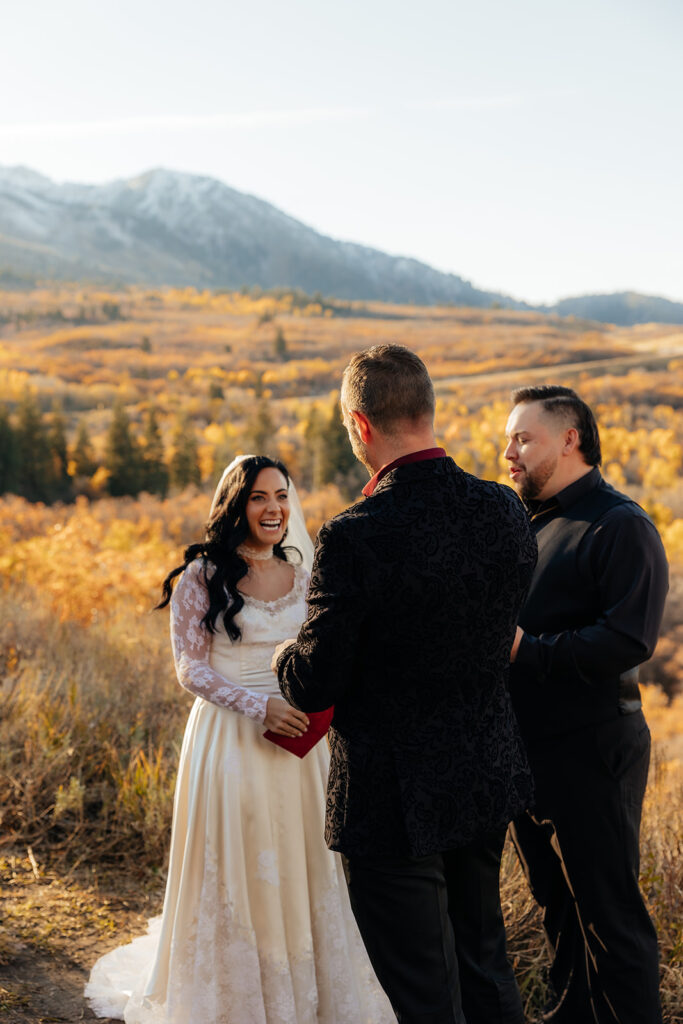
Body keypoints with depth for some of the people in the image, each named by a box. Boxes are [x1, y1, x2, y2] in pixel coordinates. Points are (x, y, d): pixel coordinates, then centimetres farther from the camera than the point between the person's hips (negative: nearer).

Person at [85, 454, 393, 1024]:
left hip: (299, 741, 4)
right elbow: (191, 668, -9)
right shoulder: (202, 576, -6)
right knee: (236, 876, 6)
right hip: (230, 739, -4)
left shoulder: (303, 576, 8)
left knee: (302, 870, 12)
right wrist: (260, 707, -20)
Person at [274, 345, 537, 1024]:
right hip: (489, 781, 6)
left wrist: (284, 656, 5)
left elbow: (311, 690, -17)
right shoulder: (505, 510, -6)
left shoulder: (353, 538, -25)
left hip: (395, 801, -6)